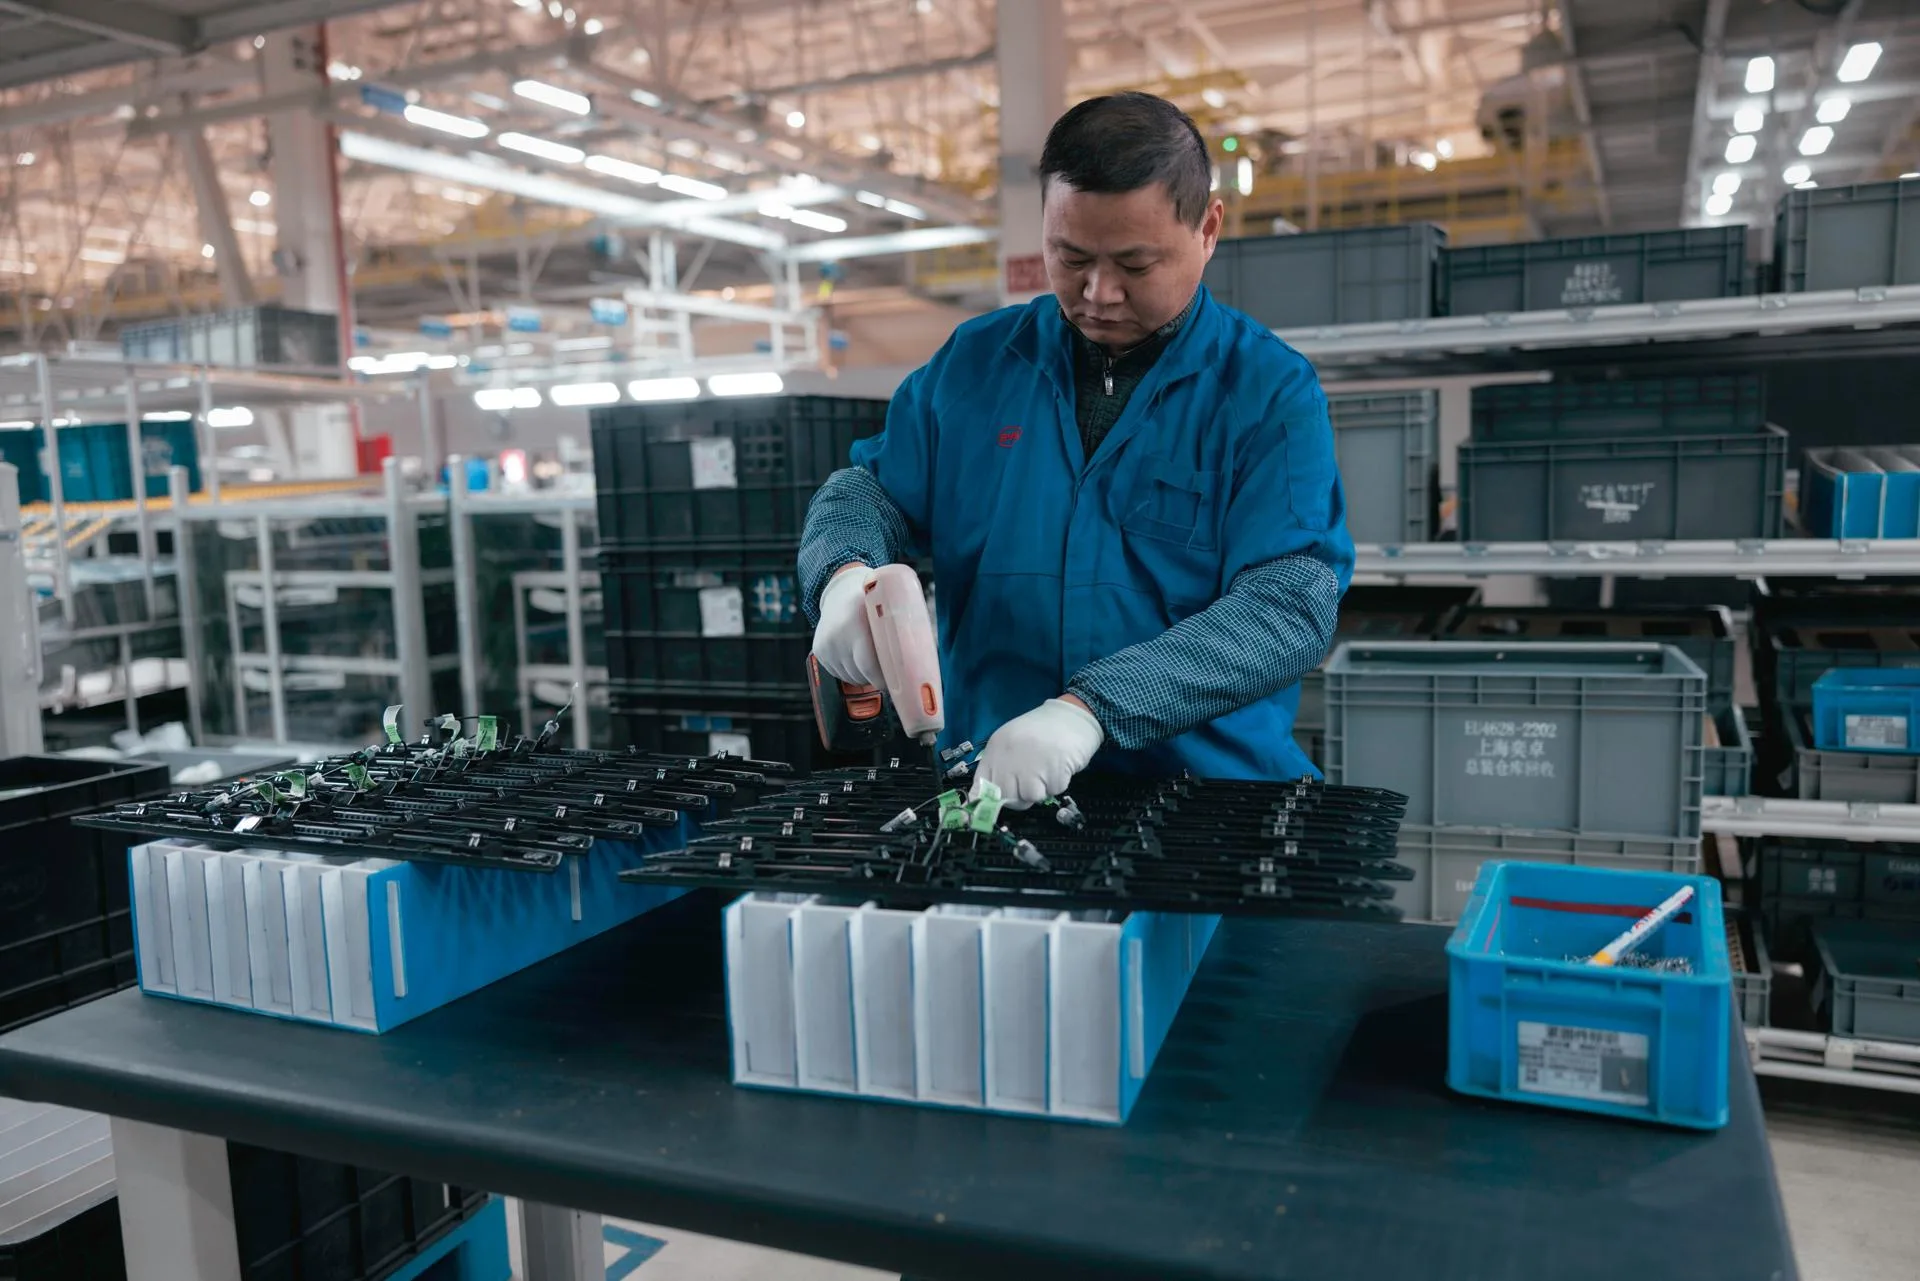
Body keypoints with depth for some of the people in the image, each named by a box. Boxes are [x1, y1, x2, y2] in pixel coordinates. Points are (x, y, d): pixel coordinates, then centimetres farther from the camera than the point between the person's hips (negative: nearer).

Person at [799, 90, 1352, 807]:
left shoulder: (1273, 391, -1)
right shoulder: (975, 360, 10)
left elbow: (1293, 604, -12)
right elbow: (869, 490, 18)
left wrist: (1093, 708, -25)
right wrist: (845, 573, -7)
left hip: (1210, 787, -2)